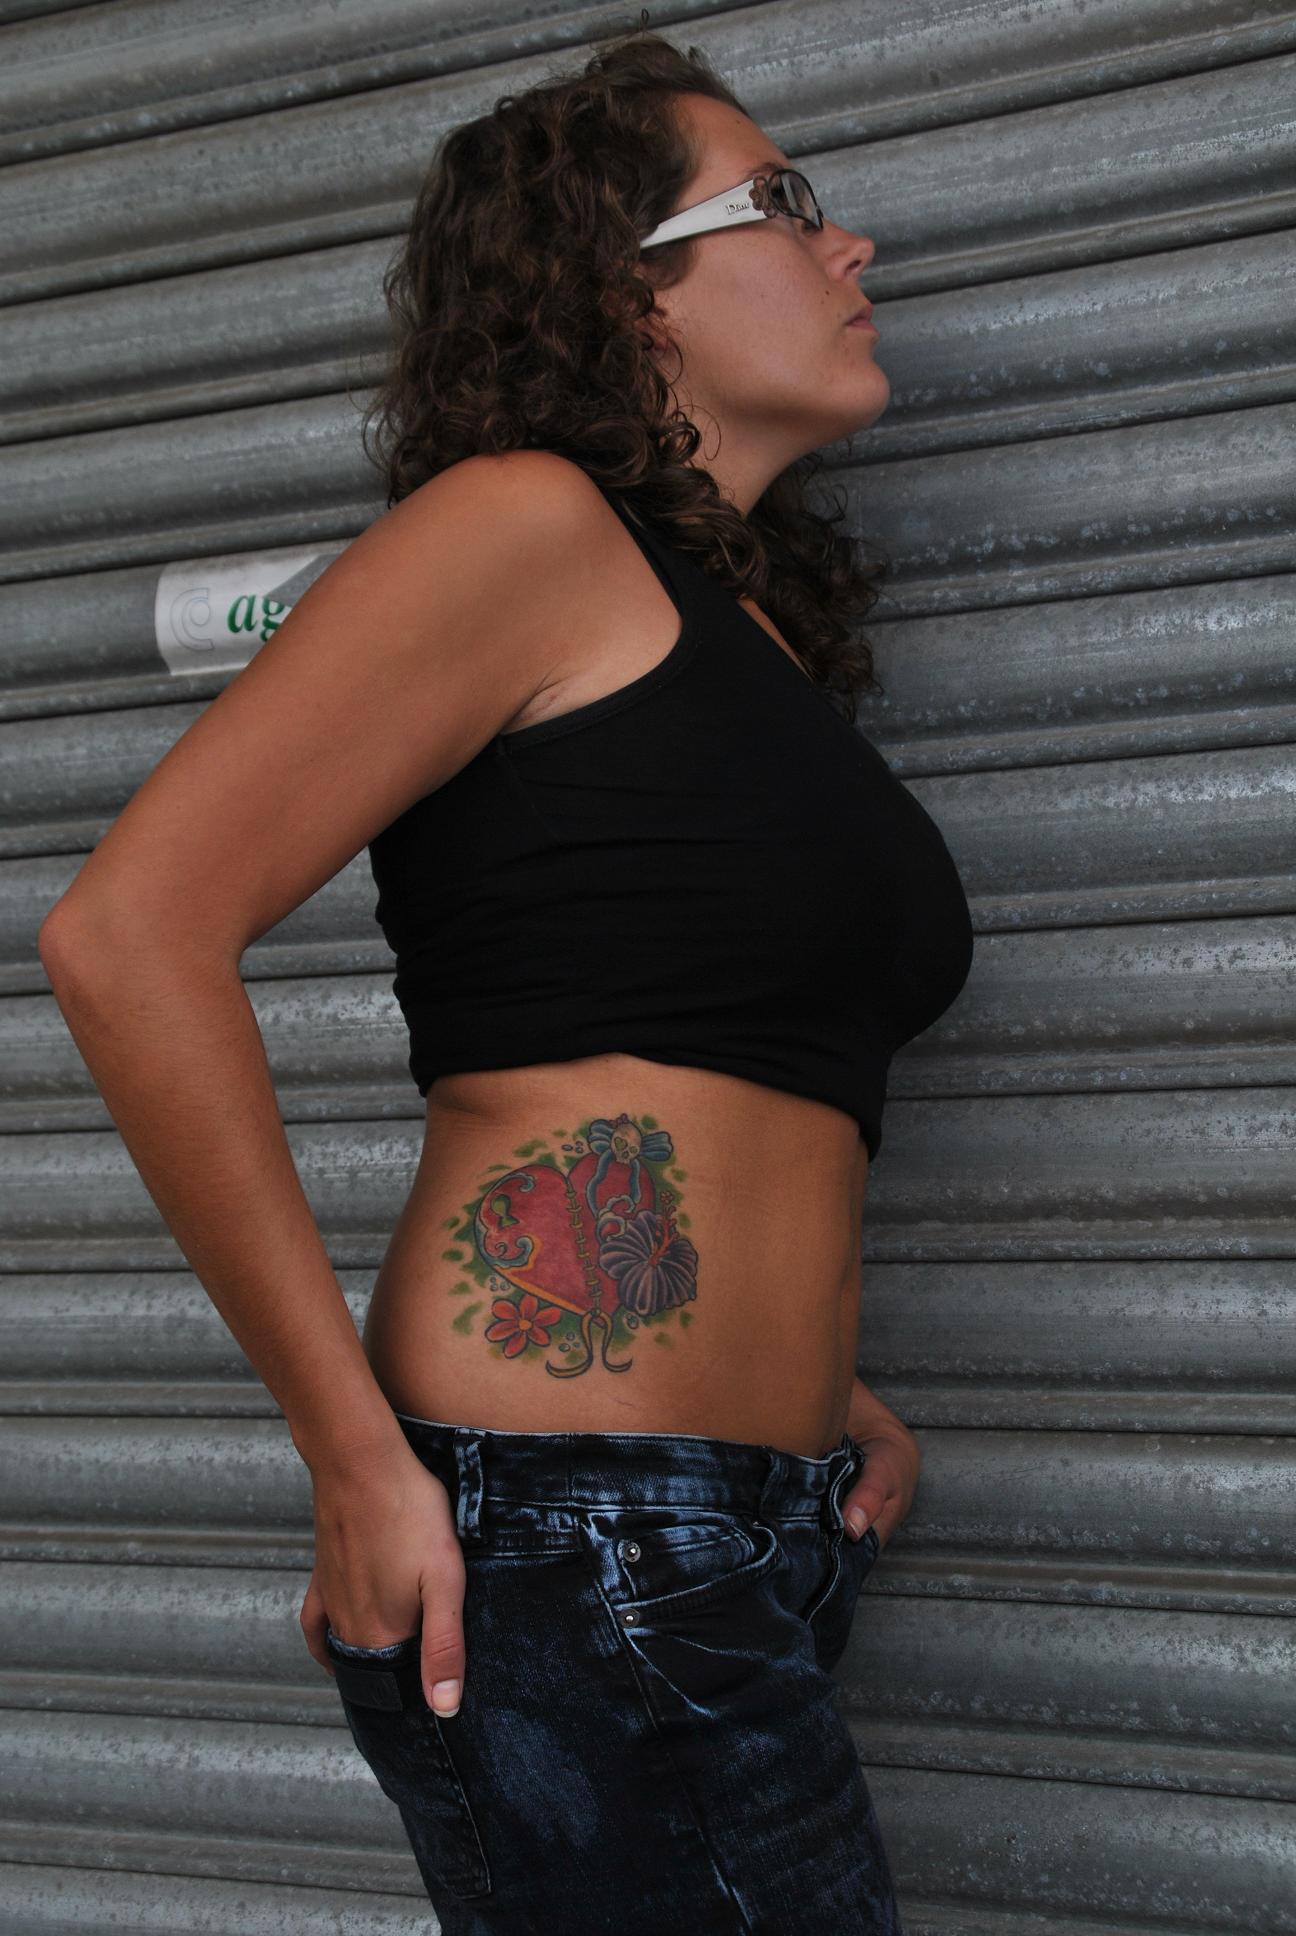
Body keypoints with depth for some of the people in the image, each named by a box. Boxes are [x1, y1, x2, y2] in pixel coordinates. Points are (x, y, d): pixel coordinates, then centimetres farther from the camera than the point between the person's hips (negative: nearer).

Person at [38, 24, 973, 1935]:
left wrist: (818, 1388, 9)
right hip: (567, 1548, -8)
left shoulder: (759, 629, 20)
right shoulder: (531, 518, -5)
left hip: (761, 1545, 8)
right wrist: (362, 1463, -14)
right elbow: (131, 934, -15)